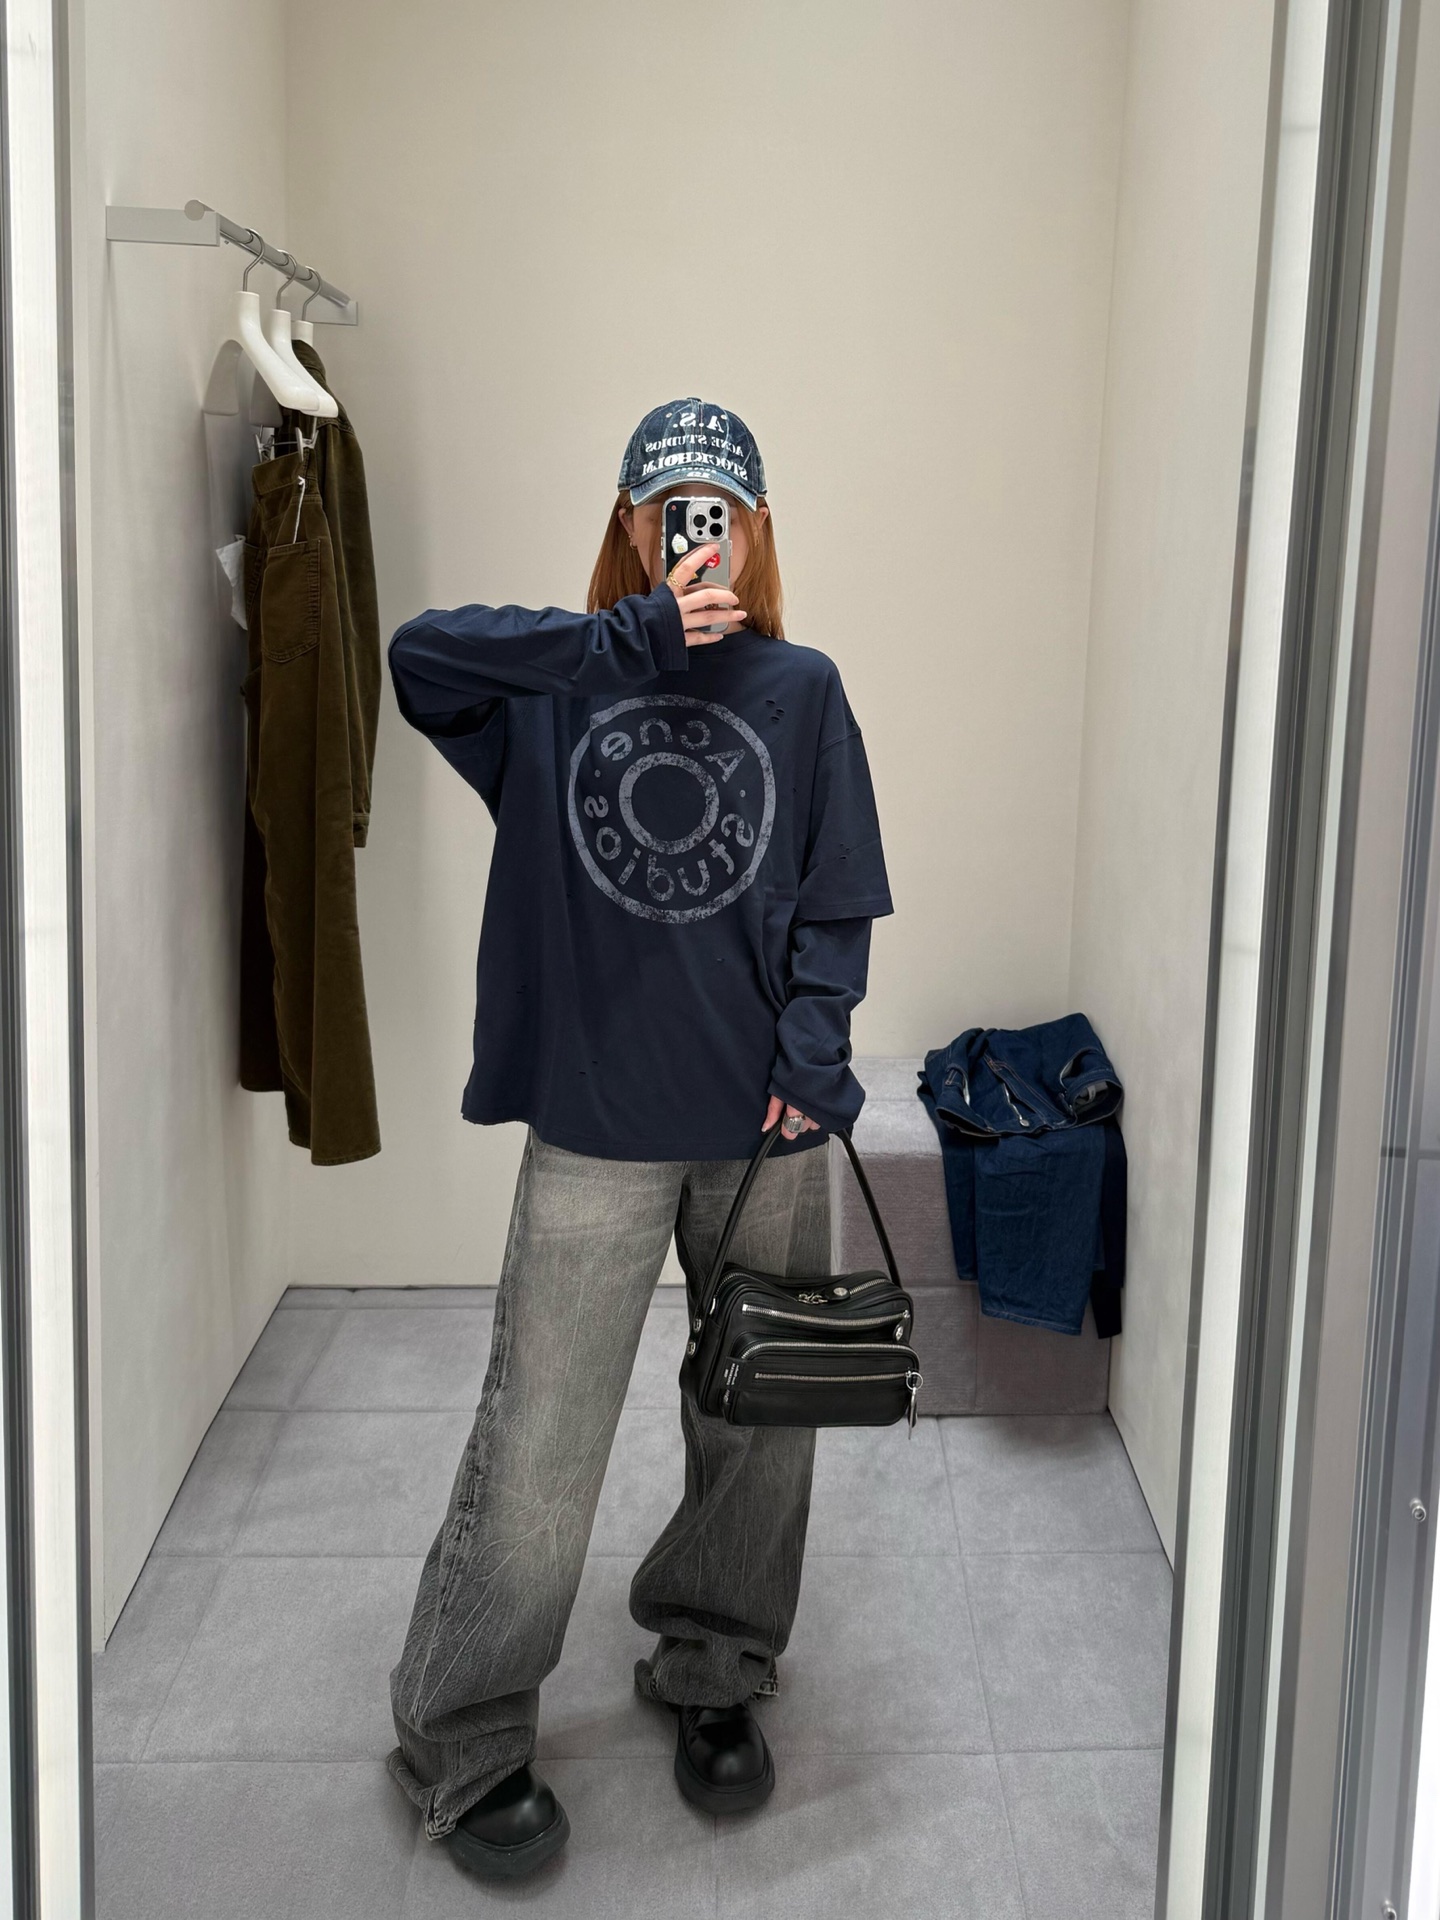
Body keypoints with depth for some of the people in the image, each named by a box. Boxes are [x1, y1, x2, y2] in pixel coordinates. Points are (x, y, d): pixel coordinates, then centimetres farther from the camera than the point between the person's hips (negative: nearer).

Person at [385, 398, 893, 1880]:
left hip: (765, 1122, 2)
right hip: (596, 1126, -2)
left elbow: (839, 895, 5)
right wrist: (637, 640, -22)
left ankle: (712, 1676, 37)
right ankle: (462, 1743, 19)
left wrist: (815, 1040, -10)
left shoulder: (800, 691, 6)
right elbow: (421, 650, -18)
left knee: (760, 1425, 13)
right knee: (537, 1447, 0)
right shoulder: (563, 679, 2)